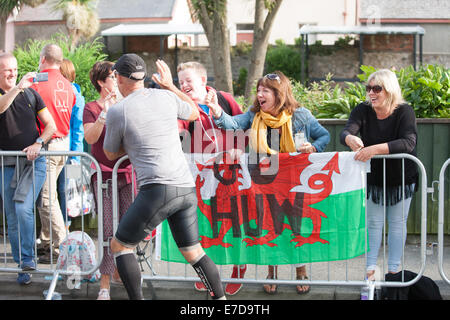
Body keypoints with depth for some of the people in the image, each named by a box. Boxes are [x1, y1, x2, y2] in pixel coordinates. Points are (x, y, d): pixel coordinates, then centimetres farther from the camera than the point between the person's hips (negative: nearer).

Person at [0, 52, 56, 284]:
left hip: (34, 161, -1)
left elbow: (51, 125, 9)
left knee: (23, 207, -20)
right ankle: (21, 267, 13)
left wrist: (38, 144, -8)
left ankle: (28, 258, -11)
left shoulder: (30, 94, 8)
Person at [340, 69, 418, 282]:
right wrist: (350, 139, -52)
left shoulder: (404, 112, -20)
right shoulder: (363, 111, -12)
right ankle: (370, 270, 13)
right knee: (373, 223, 9)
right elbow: (345, 132, -26)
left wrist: (376, 149, -49)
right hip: (373, 177, 2)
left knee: (397, 224, 9)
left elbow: (408, 143, -36)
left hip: (401, 179, -2)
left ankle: (393, 271, 18)